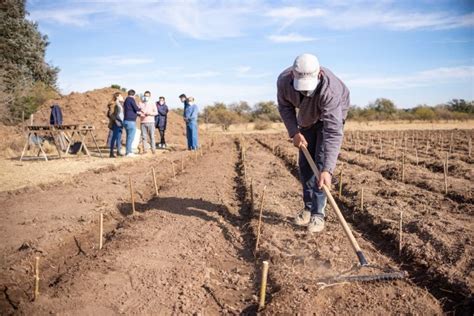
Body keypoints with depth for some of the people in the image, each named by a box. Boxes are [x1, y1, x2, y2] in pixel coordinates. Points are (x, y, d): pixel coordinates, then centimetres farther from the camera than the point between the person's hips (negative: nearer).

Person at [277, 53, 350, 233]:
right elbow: (284, 107, -9)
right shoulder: (284, 80, -31)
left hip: (332, 115, -4)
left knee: (321, 162, -15)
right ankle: (308, 208, 18)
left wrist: (327, 170, -53)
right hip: (307, 117, 4)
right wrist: (294, 132, -20)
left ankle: (318, 214, -6)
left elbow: (333, 132, -48)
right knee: (305, 163, 4)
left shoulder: (330, 89, -43)